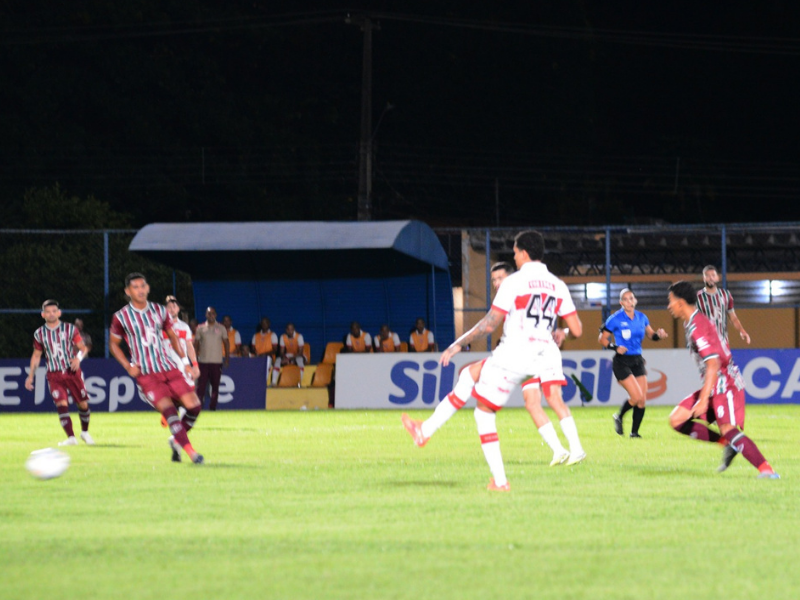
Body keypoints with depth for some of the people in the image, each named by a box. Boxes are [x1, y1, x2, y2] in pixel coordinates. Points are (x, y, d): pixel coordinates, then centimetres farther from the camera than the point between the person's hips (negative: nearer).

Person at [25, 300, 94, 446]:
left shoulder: (70, 329, 1)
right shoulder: (39, 334, 6)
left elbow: (83, 348, 0)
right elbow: (36, 355, 16)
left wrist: (78, 358, -22)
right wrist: (31, 376, 12)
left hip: (73, 372, 0)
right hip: (54, 376, 0)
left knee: (83, 404, 2)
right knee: (61, 404, -17)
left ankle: (85, 432, 27)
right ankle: (71, 438, -19)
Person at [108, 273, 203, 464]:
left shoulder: (159, 311, 9)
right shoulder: (121, 317, -1)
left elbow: (172, 337, 21)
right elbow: (114, 344, 10)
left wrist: (184, 360, 11)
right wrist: (128, 366, -3)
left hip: (169, 368, 4)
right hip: (146, 375, -4)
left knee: (193, 405, -9)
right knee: (168, 409, -22)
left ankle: (177, 441, 15)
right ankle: (191, 451, -21)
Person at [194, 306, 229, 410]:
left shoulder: (221, 328, 6)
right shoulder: (200, 328, 6)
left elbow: (226, 343, 8)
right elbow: (196, 344, 9)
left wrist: (227, 359, 0)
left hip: (217, 362, 0)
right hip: (203, 361, 0)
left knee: (215, 386, 3)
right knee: (201, 385, -5)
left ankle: (212, 407, 10)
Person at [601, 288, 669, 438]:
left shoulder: (641, 317, 6)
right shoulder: (615, 319, -9)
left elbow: (651, 334, 18)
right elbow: (602, 339, -4)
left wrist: (658, 335, -5)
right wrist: (615, 347, -20)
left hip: (637, 361, 5)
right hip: (622, 362, -5)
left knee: (642, 400, 0)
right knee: (636, 396, -15)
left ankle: (634, 432, 11)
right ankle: (619, 417, 12)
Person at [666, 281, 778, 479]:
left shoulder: (697, 327, -17)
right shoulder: (692, 323, 15)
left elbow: (713, 364, -27)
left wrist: (703, 400, -32)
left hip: (725, 385, -10)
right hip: (715, 387, 10)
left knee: (727, 429, -27)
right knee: (677, 420, 3)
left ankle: (767, 470, -32)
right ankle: (728, 445, 0)